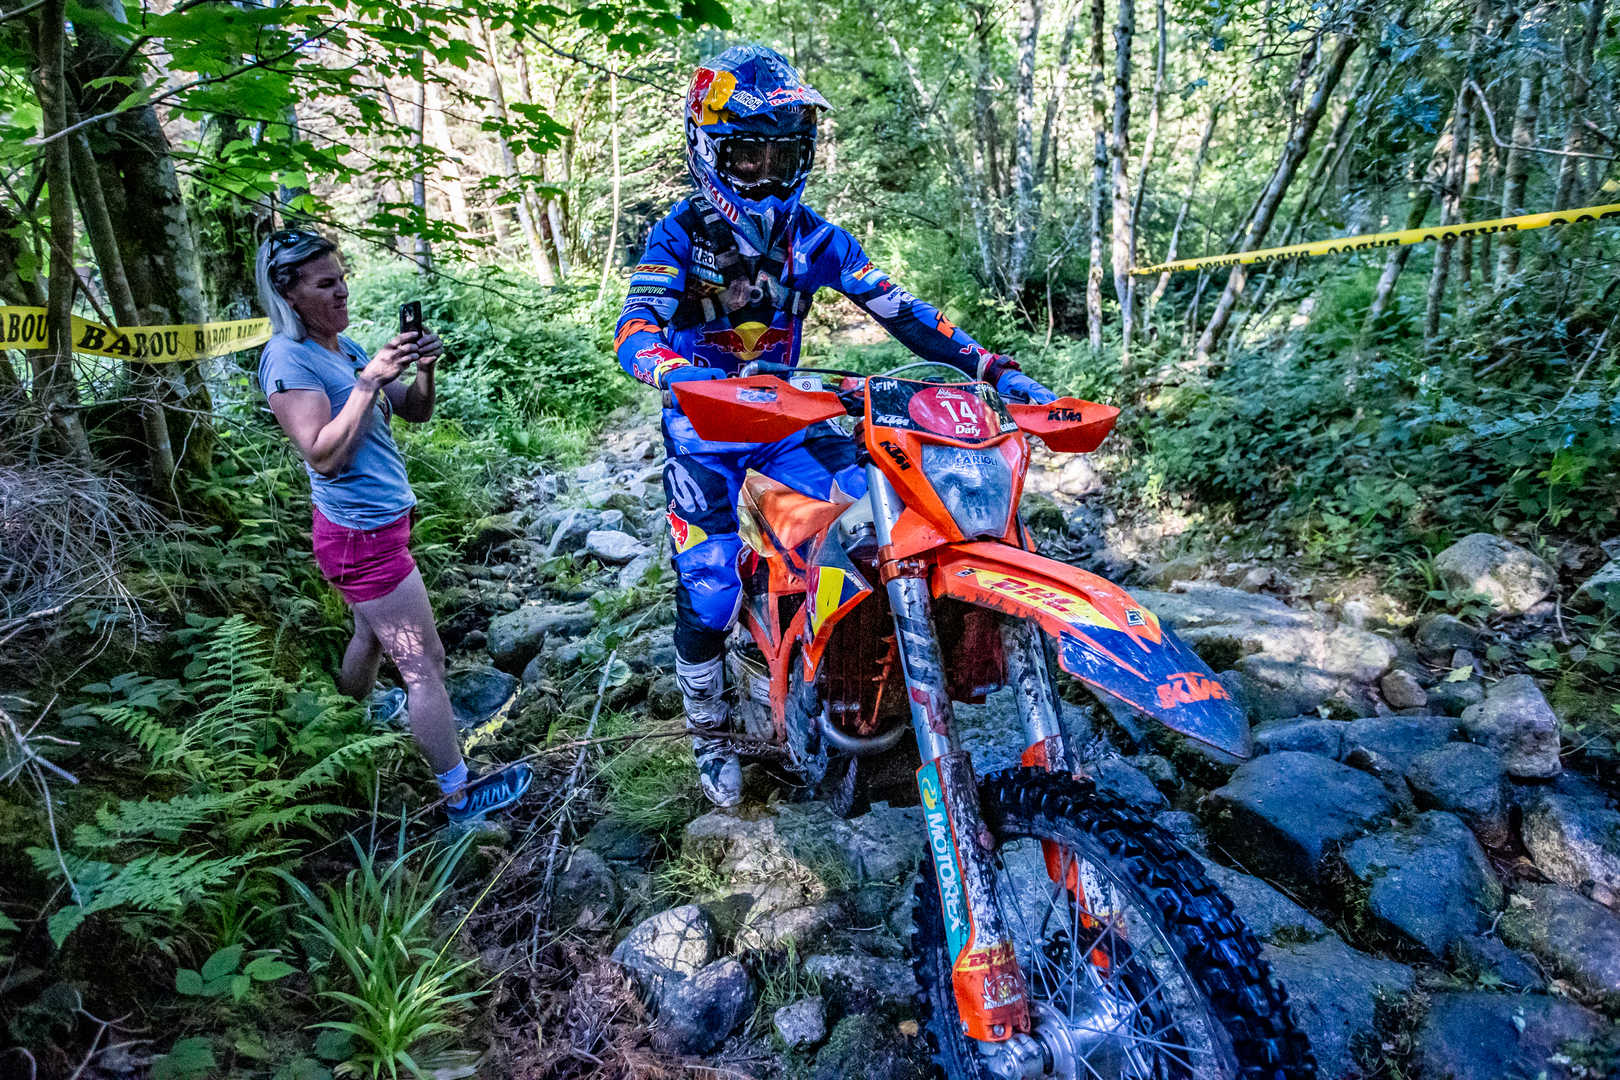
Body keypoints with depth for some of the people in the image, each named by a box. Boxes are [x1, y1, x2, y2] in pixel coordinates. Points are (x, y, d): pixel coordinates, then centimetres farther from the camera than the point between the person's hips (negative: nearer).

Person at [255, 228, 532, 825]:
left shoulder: (343, 345, 9)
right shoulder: (288, 358, -17)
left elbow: (415, 412, 10)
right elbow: (323, 455, -25)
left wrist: (425, 370, -10)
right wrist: (368, 380, -26)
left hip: (382, 519, 9)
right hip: (362, 534, -9)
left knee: (372, 632, 29)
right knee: (424, 664, -3)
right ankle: (459, 794, 7)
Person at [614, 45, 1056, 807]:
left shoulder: (813, 237, 1)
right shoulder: (682, 233, -10)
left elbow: (898, 311, -2)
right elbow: (635, 333, -26)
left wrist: (995, 370, -13)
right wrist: (691, 379, -49)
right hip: (705, 426, -4)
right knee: (707, 585, -7)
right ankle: (709, 731, 18)